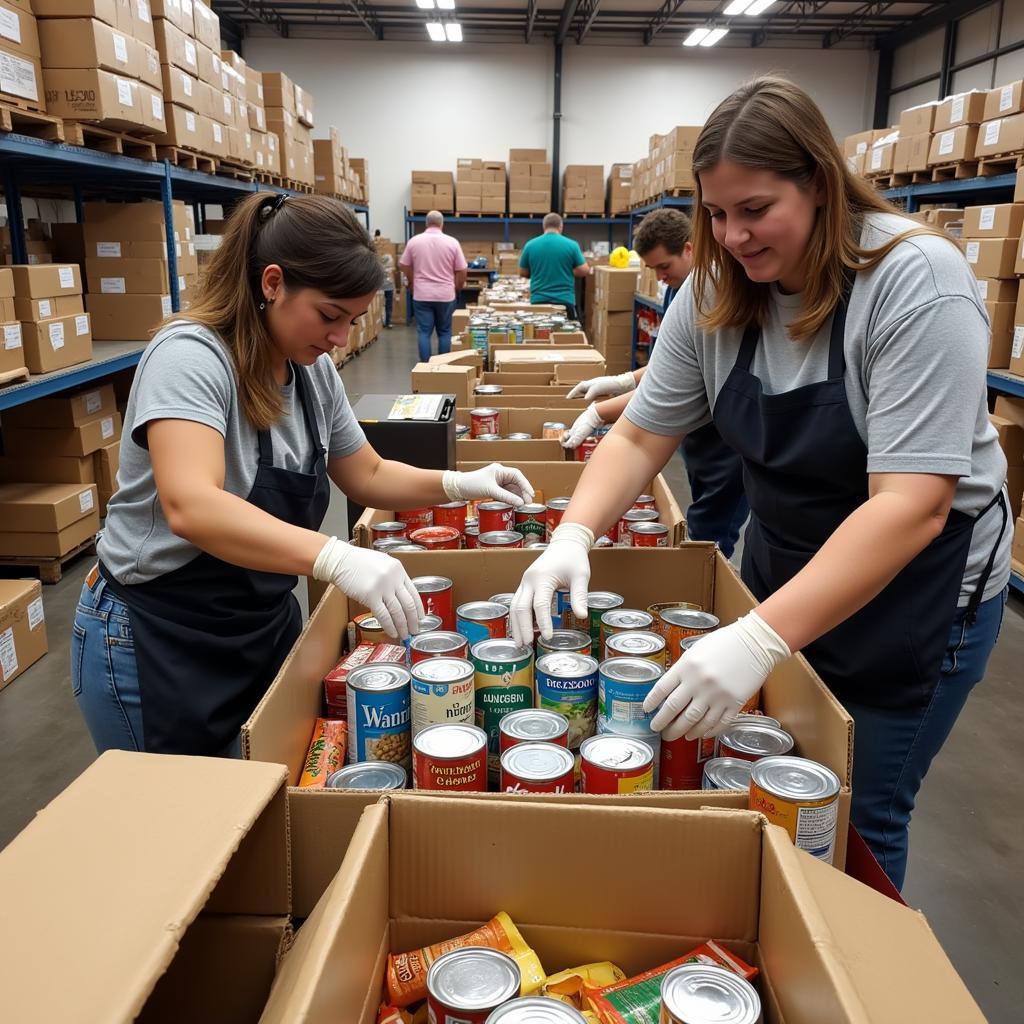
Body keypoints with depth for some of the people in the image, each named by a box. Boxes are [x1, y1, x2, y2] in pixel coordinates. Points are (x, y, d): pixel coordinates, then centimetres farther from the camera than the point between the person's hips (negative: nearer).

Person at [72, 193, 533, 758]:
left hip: (264, 624, 7)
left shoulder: (314, 370, -1)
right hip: (157, 644, -7)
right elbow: (190, 507, -40)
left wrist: (458, 485, -7)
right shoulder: (191, 357, -24)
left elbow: (367, 476, 10)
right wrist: (337, 558, -51)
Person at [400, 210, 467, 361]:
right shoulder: (452, 242, -3)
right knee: (444, 332, 9)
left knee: (424, 332, 4)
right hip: (445, 295, 0)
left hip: (422, 294, 0)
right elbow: (461, 271, 0)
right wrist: (457, 289, 16)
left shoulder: (414, 241, 0)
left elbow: (404, 266, 10)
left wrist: (412, 284, 27)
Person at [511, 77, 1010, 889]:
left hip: (917, 587, -4)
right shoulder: (715, 294, -8)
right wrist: (573, 536, -23)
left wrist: (760, 640, -40)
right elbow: (641, 434, -4)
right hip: (781, 569, 5)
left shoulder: (916, 282, -25)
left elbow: (911, 505, -32)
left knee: (855, 820, 6)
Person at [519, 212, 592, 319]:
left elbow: (523, 273, 10)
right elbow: (585, 271, -2)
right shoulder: (571, 245, -4)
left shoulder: (530, 245, 0)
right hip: (565, 300, -2)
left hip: (538, 301, 2)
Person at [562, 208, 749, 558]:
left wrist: (599, 414, -25)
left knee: (709, 541, -3)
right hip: (697, 432, 9)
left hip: (728, 440, -9)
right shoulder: (677, 287, 6)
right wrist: (623, 381, 2)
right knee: (701, 532, 18)